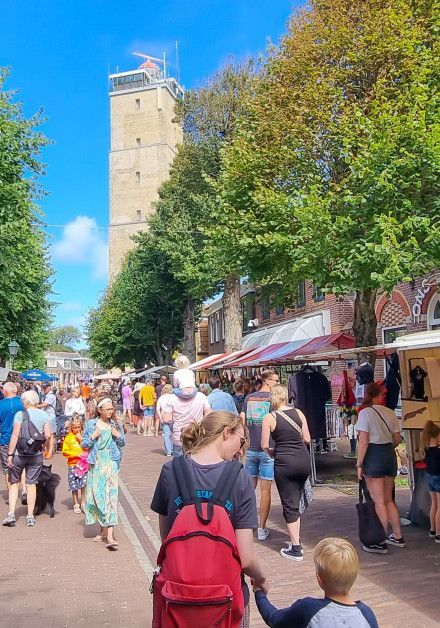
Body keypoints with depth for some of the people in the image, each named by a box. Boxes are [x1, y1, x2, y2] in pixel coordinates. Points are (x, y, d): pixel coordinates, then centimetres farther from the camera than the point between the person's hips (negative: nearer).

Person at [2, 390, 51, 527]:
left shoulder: (20, 414, -9)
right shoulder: (44, 414, -1)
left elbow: (15, 435, -14)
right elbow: (48, 435, -4)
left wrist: (10, 454, -9)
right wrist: (47, 449, 13)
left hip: (19, 454, -2)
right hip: (36, 455, 2)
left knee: (14, 483, 13)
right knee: (31, 484, 9)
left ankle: (11, 514, 6)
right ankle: (30, 517, 13)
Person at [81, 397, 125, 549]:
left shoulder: (115, 424, 7)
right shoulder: (91, 424, 4)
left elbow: (123, 443, 12)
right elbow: (83, 444, 5)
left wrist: (117, 435, -7)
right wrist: (94, 436, -12)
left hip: (111, 463, -1)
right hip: (96, 463, 1)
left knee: (111, 495, -11)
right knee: (96, 495, 7)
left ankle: (109, 535, -16)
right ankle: (103, 530, 25)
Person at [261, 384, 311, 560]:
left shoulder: (269, 418, -6)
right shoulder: (298, 413, 3)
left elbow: (264, 445, -5)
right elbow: (307, 439, 6)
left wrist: (272, 453, 15)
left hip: (284, 463, -4)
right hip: (303, 460, 4)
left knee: (289, 504, 5)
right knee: (295, 500, 20)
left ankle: (296, 548, 7)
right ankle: (295, 540, 28)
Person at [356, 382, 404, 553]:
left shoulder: (365, 413, -11)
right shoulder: (391, 413, 4)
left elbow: (363, 442, -15)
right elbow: (397, 440, 10)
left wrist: (359, 464, -8)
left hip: (373, 456, -6)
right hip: (390, 455, 6)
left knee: (379, 501, 0)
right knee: (388, 499, 18)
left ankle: (380, 543, 5)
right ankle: (397, 537, 27)